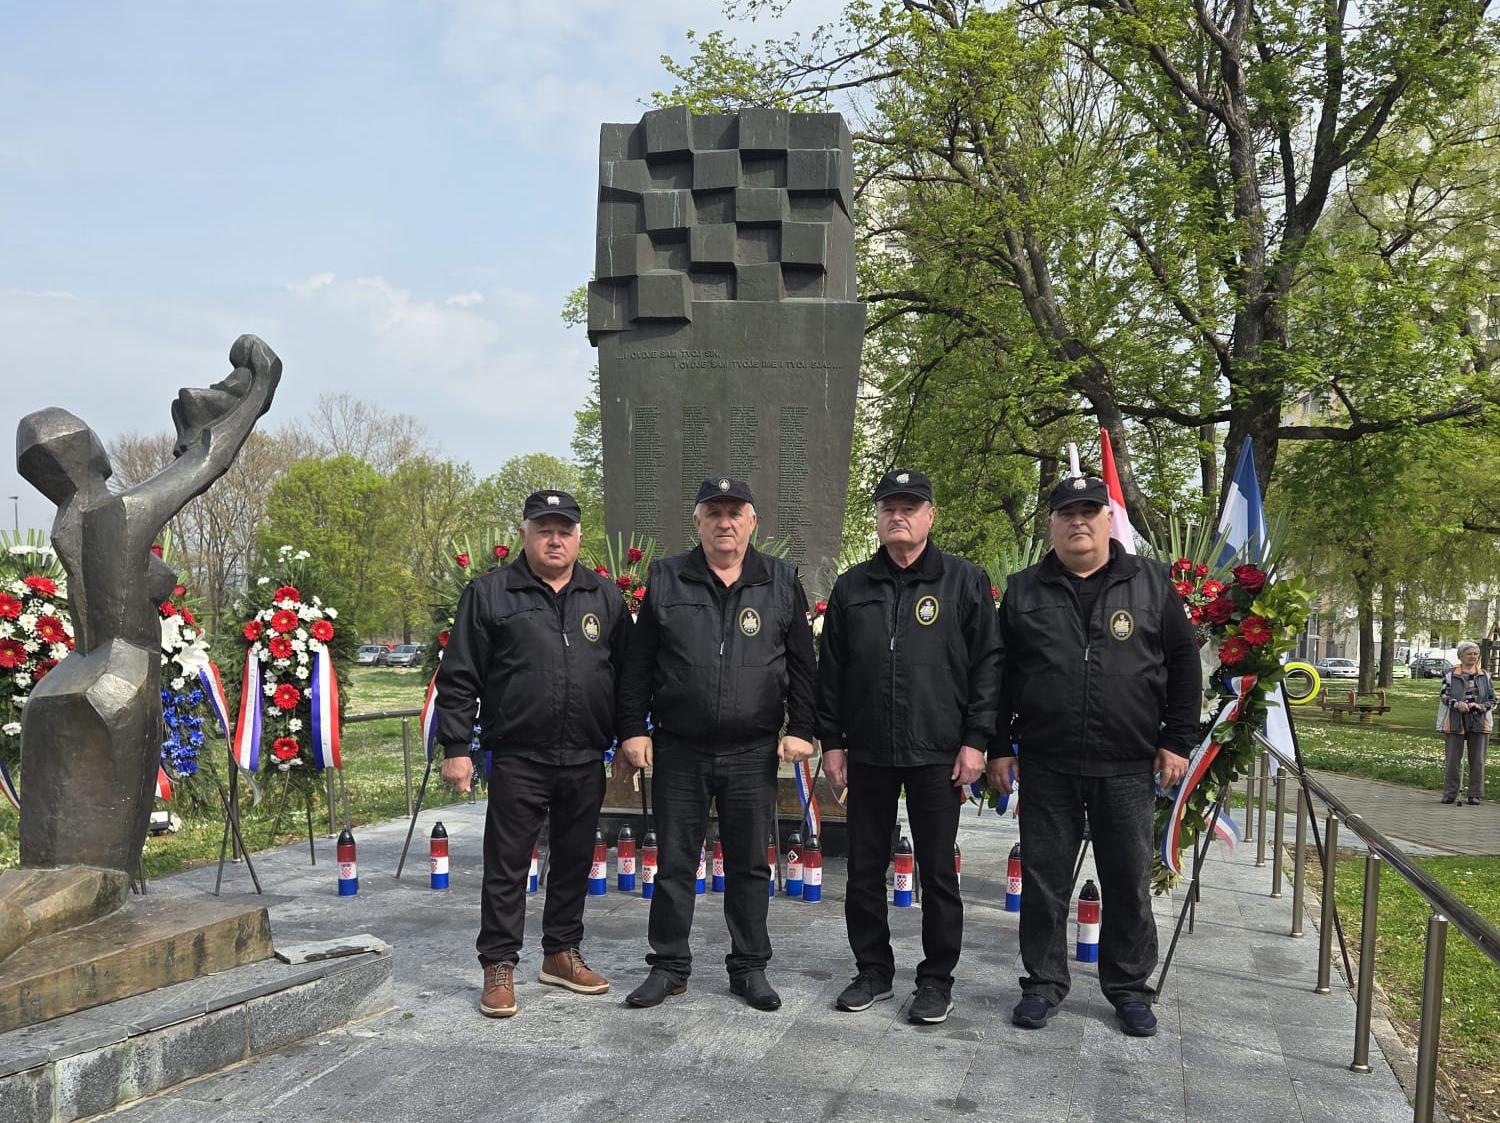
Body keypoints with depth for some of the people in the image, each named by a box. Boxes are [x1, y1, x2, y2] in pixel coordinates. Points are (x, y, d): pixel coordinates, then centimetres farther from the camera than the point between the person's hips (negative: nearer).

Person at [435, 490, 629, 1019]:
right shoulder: (489, 593, 0)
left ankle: (562, 953, 29)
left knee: (574, 861, 14)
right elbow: (458, 678, -1)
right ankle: (499, 967, 14)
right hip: (517, 759, -4)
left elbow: (629, 673, 15)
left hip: (585, 761, 4)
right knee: (507, 866, 2)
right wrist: (456, 747, -6)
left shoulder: (605, 597, 10)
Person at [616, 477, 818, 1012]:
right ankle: (669, 967, 21)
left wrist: (800, 728, 0)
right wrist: (633, 729, 0)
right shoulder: (666, 579, 4)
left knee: (750, 865, 9)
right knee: (674, 864, 8)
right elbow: (638, 664, 5)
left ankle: (749, 967, 23)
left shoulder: (781, 581, 5)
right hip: (679, 751, 0)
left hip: (753, 753, 0)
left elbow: (802, 663, 7)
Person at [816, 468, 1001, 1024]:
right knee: (865, 868, 10)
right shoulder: (851, 587, 9)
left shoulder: (964, 581, 1)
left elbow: (988, 663, -1)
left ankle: (937, 978, 20)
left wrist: (975, 739, -7)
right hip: (867, 753, 3)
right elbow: (830, 669, 10)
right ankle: (873, 970, 25)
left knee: (938, 872, 6)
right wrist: (831, 740, 5)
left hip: (938, 754, -3)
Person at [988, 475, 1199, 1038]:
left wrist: (1176, 741, 0)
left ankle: (1129, 987, 25)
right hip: (1047, 766, 0)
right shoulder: (1023, 591, 6)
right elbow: (998, 674, 8)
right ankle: (1043, 983, 21)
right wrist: (999, 748, 5)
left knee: (1129, 882, 9)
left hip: (1128, 768, 0)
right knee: (1044, 881, 7)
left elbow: (1184, 664, 6)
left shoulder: (1151, 583, 4)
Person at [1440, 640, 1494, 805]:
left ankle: (1476, 795, 11)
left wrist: (1480, 706, -12)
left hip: (1479, 723, 1)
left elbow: (1492, 700, 8)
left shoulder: (1485, 676, 8)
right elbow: (1444, 696, 1)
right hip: (1455, 722, -1)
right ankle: (1450, 794, 8)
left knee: (1477, 761, 3)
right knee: (1453, 760, 2)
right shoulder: (1450, 675, 3)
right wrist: (1457, 704, -19)